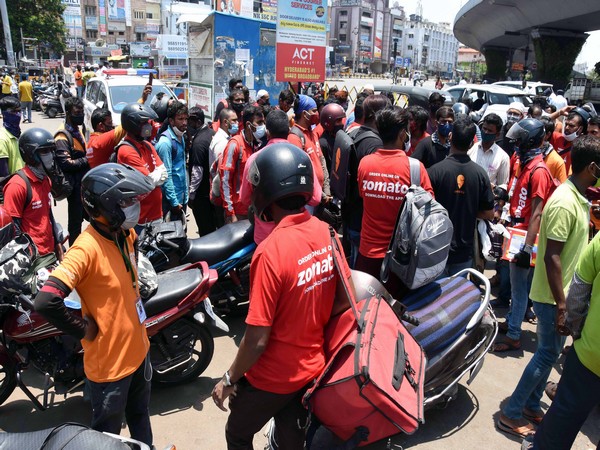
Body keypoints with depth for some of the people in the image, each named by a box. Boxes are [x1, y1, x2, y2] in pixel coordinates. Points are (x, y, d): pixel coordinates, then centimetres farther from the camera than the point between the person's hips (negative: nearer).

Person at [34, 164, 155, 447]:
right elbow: (45, 302, -36)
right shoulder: (87, 249, -27)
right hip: (109, 362, -7)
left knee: (140, 417, 29)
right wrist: (84, 330, -22)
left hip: (138, 349, 7)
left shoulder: (125, 235, -2)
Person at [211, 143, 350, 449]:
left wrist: (229, 380, -8)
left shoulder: (271, 252, -30)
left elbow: (257, 339, -24)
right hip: (312, 368, 6)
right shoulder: (326, 232, -10)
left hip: (272, 377, -5)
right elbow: (342, 300, 0)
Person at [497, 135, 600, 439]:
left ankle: (531, 405, 33)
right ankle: (511, 413, 14)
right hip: (553, 297, -9)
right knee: (547, 355, 1)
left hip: (565, 294, 9)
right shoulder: (565, 203, -23)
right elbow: (551, 257, -25)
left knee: (550, 353, 18)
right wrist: (561, 305, -23)